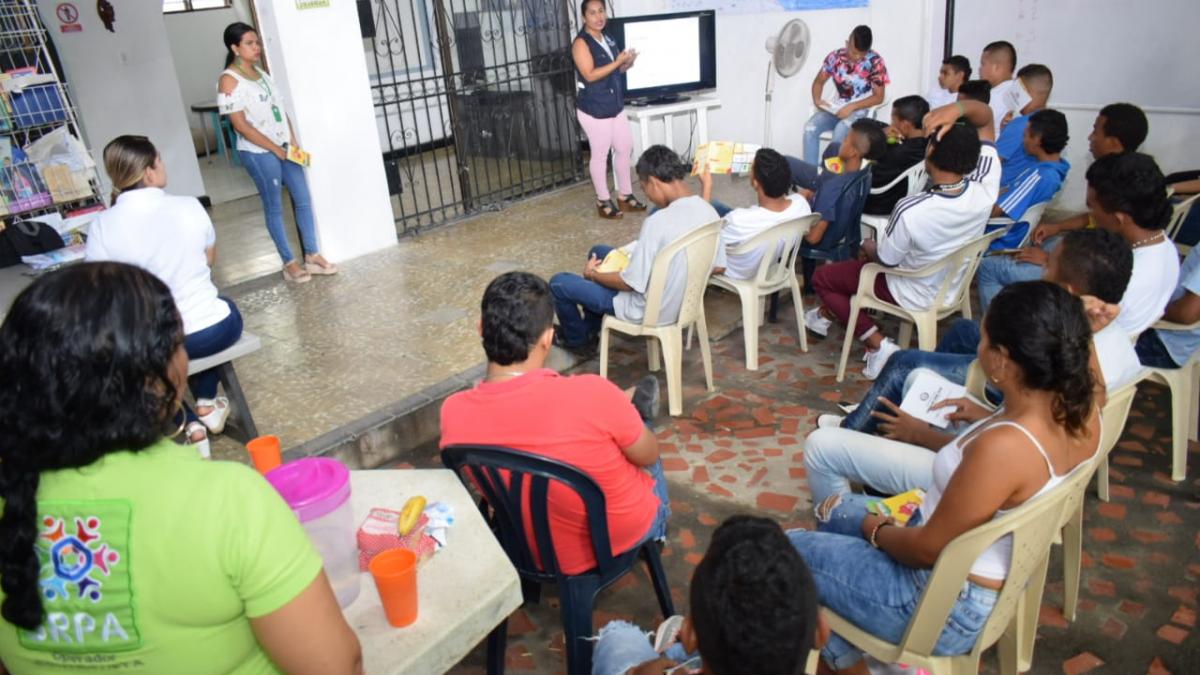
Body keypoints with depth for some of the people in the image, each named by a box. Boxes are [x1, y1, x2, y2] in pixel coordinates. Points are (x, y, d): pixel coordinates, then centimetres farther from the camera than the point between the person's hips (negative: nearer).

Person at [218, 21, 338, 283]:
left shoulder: (262, 73, 11)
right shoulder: (229, 80, -12)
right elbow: (240, 125, -16)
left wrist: (293, 142, 2)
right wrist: (275, 149, -15)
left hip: (284, 148, 7)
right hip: (258, 153, -7)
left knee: (303, 200, 7)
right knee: (275, 208, 3)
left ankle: (312, 255, 17)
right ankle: (289, 263, 13)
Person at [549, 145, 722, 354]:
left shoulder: (658, 223, -32)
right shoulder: (709, 212, -8)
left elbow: (630, 283, -23)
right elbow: (718, 266, 5)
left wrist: (593, 274, -4)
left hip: (649, 311, -8)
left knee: (558, 283, 7)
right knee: (598, 252, 25)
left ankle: (578, 339, 34)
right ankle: (590, 329, 38)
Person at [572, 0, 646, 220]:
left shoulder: (608, 38, 11)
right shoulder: (581, 43, -14)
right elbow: (590, 74, -23)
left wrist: (627, 63, -2)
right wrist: (618, 61, -24)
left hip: (616, 106, 8)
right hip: (594, 109, -8)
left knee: (625, 148, 12)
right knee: (600, 155, 2)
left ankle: (625, 196, 26)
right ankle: (603, 201, 15)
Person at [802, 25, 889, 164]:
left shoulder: (875, 62, -11)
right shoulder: (835, 56, -3)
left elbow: (878, 97, -9)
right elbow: (819, 81, 10)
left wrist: (852, 107, -22)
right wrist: (817, 100, -12)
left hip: (861, 110, -3)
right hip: (837, 108, 4)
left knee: (840, 130, -36)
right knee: (810, 128, -25)